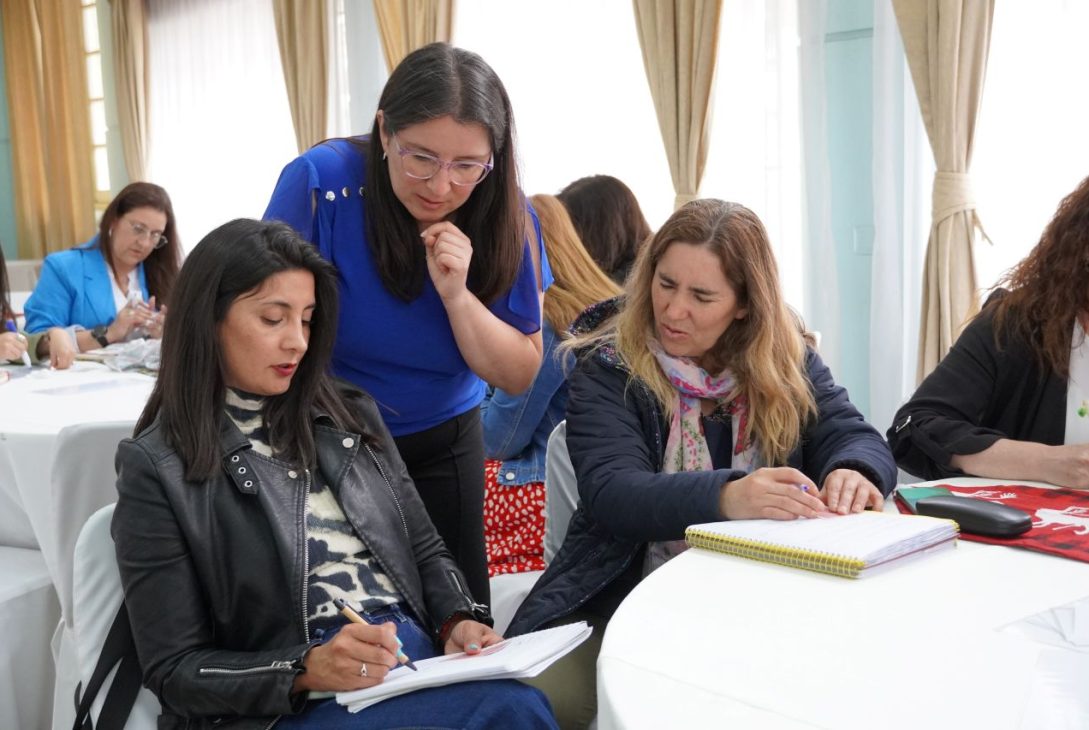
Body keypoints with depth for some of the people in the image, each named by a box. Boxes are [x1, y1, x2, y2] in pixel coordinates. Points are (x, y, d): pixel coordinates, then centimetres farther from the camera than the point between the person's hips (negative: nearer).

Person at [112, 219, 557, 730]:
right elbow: (173, 669, -3)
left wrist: (456, 620, -4)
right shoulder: (158, 466, -2)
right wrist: (307, 669, -19)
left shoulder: (350, 415, 14)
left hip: (419, 656, 6)